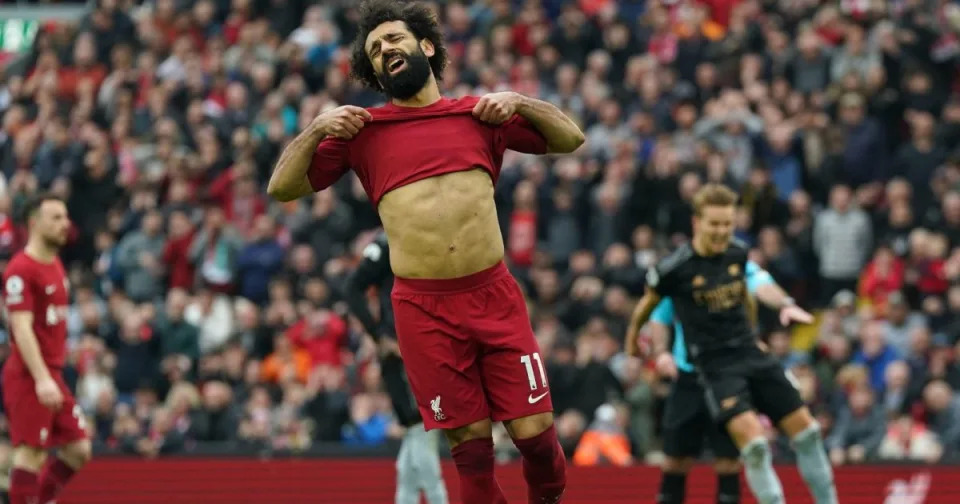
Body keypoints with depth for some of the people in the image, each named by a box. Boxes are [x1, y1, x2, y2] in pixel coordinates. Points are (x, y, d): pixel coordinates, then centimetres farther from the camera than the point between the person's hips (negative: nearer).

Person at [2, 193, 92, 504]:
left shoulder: (55, 265, 14)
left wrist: (52, 375, 19)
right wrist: (42, 379, -29)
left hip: (52, 374, 9)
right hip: (29, 375, -9)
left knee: (78, 450, 8)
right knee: (31, 453, -8)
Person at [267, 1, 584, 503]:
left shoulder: (479, 113, 12)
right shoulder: (362, 130, 9)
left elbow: (570, 139, 19)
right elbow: (282, 187, 11)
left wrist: (520, 103, 3)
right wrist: (317, 129, -3)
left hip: (494, 295, 1)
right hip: (422, 307, 0)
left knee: (534, 431, -3)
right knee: (470, 443, 1)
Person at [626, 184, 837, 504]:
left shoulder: (738, 253, 1)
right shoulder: (675, 268, -14)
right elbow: (648, 303, 7)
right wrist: (632, 337, 22)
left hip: (751, 354, 6)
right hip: (715, 366, -6)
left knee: (805, 429, 5)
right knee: (753, 442, -23)